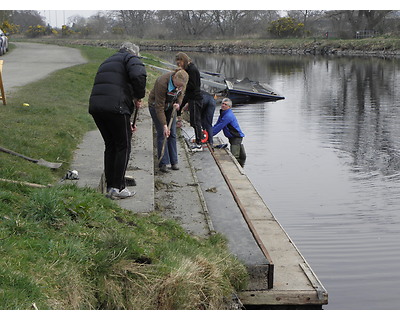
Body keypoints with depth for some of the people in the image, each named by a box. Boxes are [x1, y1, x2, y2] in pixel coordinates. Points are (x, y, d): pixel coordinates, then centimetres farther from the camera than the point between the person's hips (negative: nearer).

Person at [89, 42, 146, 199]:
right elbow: (138, 76, -18)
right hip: (115, 107, -8)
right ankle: (118, 188, 5)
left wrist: (126, 121, 34)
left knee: (110, 146, 18)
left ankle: (110, 186, 21)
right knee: (123, 146, 4)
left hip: (95, 105, 8)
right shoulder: (131, 58, 8)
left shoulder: (107, 61, 34)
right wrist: (138, 96, 0)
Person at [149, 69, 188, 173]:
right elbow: (159, 107, -33)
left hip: (171, 106, 5)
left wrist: (178, 103, -16)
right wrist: (164, 125, -35)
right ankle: (163, 163, -7)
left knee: (172, 134, 1)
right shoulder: (162, 83, -37)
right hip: (156, 105, -5)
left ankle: (174, 162, 7)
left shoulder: (181, 82, -19)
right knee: (162, 134, -11)